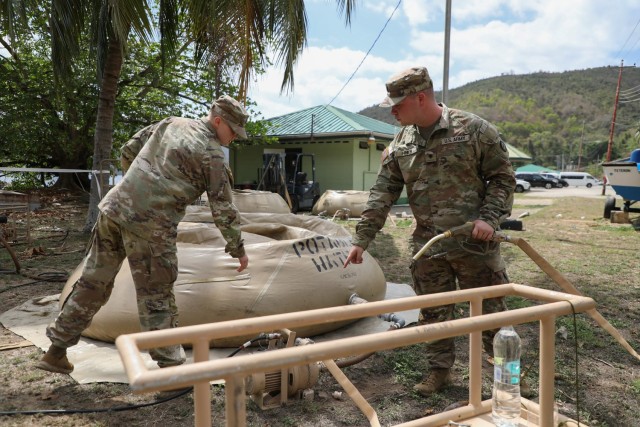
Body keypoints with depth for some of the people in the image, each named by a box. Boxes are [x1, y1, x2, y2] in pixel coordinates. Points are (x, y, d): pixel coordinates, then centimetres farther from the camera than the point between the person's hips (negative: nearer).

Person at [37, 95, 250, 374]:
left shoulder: (170, 123, 16)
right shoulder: (212, 153, -3)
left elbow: (127, 152, 20)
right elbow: (223, 208, -2)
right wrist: (238, 249, 6)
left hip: (115, 207, 7)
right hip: (150, 226, -7)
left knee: (93, 281, 16)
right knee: (157, 297, 2)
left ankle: (56, 351, 28)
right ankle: (170, 364, 12)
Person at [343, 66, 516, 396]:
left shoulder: (474, 129, -8)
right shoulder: (400, 144, 4)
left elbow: (503, 178, -2)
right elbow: (382, 194, 3)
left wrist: (490, 218, -15)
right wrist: (362, 238, 0)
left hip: (476, 243, -3)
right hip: (427, 246, 4)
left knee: (490, 311, 9)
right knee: (433, 315, 13)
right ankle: (440, 370, 32)